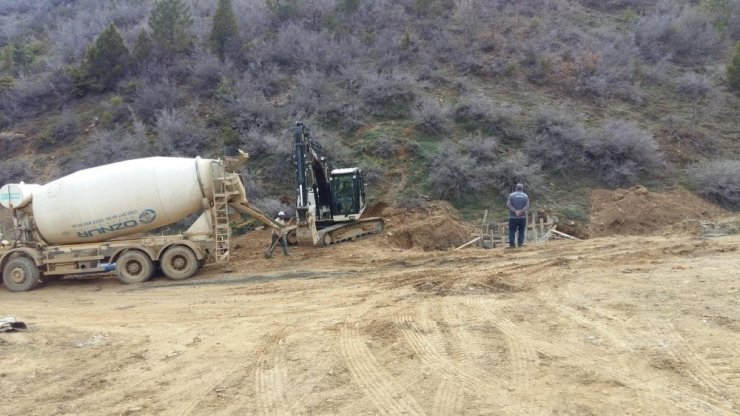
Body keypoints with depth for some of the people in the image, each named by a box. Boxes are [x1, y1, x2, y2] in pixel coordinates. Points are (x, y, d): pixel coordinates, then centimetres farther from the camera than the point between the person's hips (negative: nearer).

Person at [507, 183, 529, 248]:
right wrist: (521, 211, -15)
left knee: (512, 231, 2)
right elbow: (527, 206, -6)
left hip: (513, 217, -1)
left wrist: (515, 211, -13)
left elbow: (508, 205, -9)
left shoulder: (511, 195, 1)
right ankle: (520, 243, 5)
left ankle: (511, 244, -2)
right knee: (521, 231, 9)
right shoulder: (525, 196, 3)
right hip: (522, 217, 1)